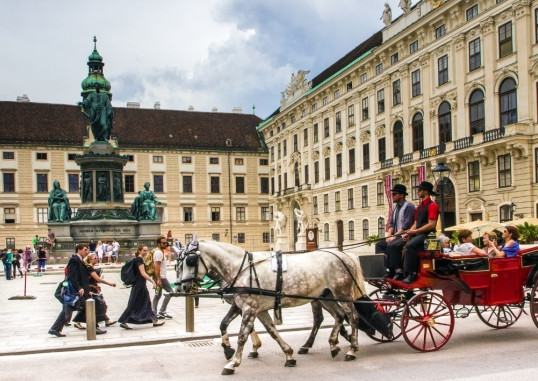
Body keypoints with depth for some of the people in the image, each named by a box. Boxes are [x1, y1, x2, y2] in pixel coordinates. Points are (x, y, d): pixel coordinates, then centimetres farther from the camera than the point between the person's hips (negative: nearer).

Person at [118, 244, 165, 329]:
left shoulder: (137, 259, 13)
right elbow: (143, 273, -22)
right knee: (133, 304, -4)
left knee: (146, 303, 11)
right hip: (139, 285, -10)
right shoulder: (139, 259, -15)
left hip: (140, 285, 10)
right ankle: (123, 321, 1)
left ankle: (154, 320, 15)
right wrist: (153, 281, -24)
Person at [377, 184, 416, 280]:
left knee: (392, 245, -31)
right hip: (396, 235, 9)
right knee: (379, 244, -3)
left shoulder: (408, 206, -9)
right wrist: (389, 235, -1)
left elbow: (406, 225, -17)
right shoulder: (395, 208, 18)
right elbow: (391, 224, 17)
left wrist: (395, 236, -19)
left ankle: (397, 271, -25)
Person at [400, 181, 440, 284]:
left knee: (409, 245, -33)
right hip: (418, 234, 9)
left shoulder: (432, 205, -6)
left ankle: (412, 274, -30)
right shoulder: (419, 207, 22)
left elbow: (431, 225, -15)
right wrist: (408, 233, 1)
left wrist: (415, 231, -17)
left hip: (427, 234, -9)